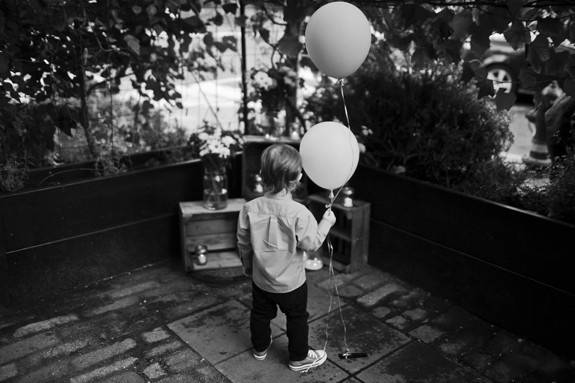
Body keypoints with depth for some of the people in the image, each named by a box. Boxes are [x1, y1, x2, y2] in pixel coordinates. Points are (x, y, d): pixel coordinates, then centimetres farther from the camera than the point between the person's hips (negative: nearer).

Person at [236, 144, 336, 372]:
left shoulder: (249, 209, -15)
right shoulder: (298, 213, -28)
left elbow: (243, 243, -4)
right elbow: (312, 244, -18)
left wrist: (248, 266, 14)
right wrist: (326, 222, -4)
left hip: (260, 279, 4)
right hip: (291, 283, -4)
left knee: (260, 313, 25)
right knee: (297, 319, 17)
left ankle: (260, 347, 47)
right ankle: (299, 358, 33)